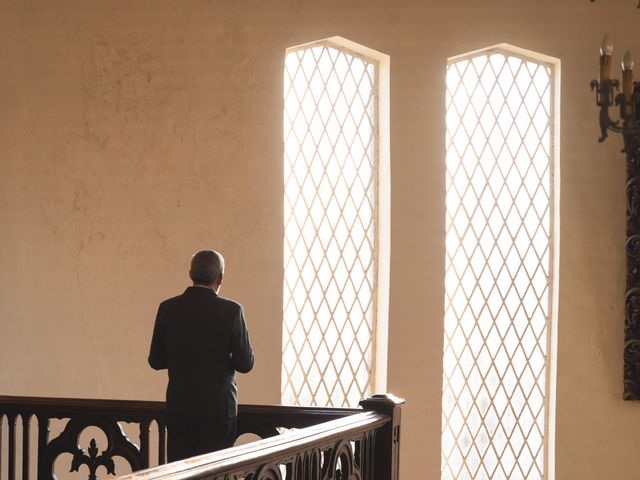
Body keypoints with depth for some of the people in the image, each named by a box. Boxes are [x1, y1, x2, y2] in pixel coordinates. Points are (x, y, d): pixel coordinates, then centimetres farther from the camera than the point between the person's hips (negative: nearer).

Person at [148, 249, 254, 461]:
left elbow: (156, 361, 4)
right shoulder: (231, 311, -10)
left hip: (179, 406, 3)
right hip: (218, 406, -2)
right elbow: (245, 364, -7)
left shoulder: (168, 309, -2)